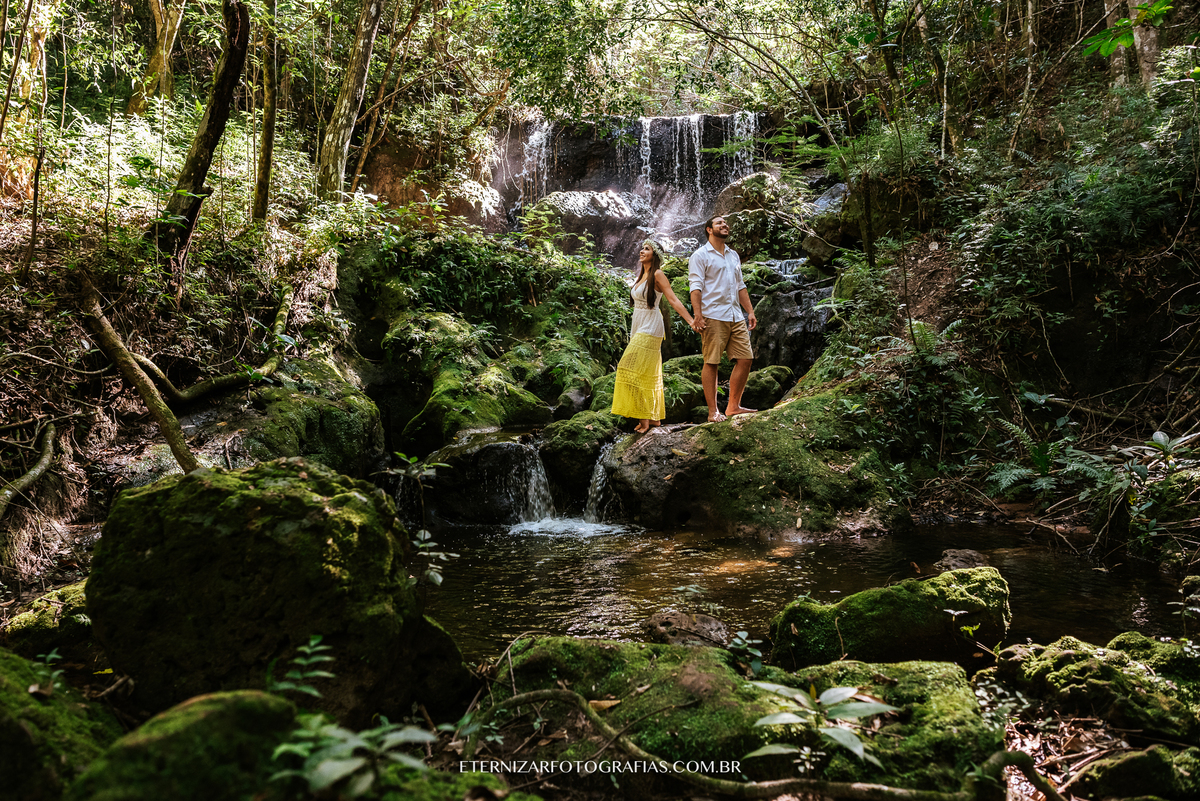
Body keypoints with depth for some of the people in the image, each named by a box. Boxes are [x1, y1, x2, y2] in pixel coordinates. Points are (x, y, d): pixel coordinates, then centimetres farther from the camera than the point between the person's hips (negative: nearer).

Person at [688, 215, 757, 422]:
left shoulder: (733, 255, 22)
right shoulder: (700, 255, 0)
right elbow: (695, 287, -9)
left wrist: (750, 311, 15)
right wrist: (698, 316, -19)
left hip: (735, 316, 7)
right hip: (712, 317, -7)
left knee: (745, 358, 2)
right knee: (711, 363, -5)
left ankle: (733, 406, 11)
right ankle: (713, 412, -1)